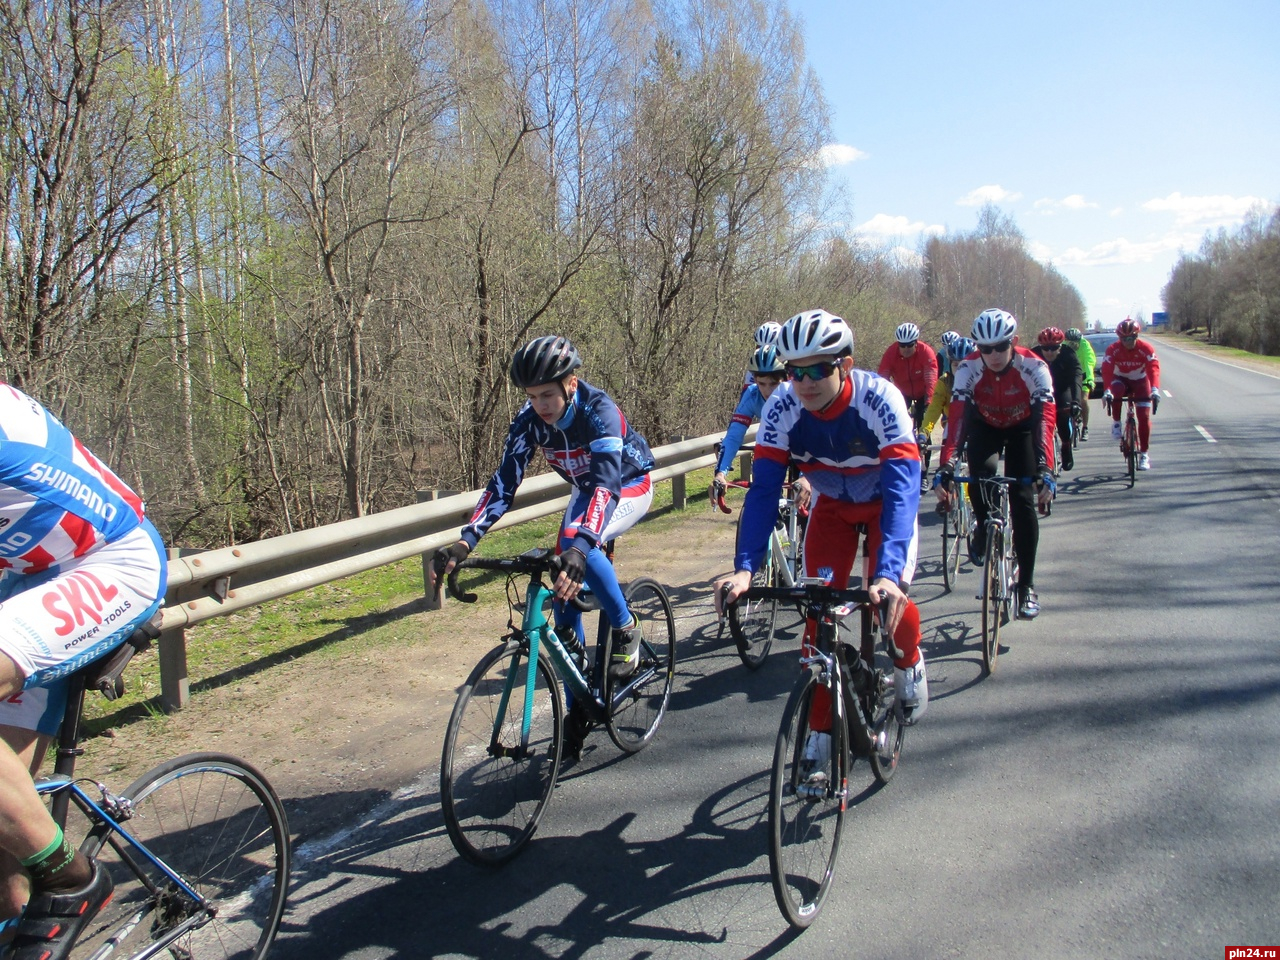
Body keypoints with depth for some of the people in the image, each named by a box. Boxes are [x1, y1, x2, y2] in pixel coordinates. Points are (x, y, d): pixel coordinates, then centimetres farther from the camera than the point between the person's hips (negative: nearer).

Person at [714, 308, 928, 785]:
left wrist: (888, 572, -54)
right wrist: (744, 567, -40)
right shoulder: (782, 407, -28)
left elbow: (902, 488, -41)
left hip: (886, 501, -2)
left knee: (888, 597, -18)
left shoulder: (880, 399, -35)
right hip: (832, 505, 2)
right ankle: (818, 738, 1)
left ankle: (908, 664, 20)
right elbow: (763, 489, -28)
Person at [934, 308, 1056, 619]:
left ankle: (1027, 585, 1)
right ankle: (984, 529, 6)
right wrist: (945, 467, -50)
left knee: (1023, 501, -11)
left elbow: (1045, 418, -40)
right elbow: (956, 417, -38)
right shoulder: (969, 369, -29)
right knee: (980, 477, -28)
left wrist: (1045, 470, -53)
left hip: (1022, 428, -1)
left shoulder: (1033, 367, -31)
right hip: (985, 427, 1)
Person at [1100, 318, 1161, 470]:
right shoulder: (1113, 350, -22)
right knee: (1116, 391, -38)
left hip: (1140, 381, 0)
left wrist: (1155, 389, -51)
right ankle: (1116, 422, -13)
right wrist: (1107, 391, -50)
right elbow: (1107, 371, -33)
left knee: (1144, 417, -10)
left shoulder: (1146, 348, -23)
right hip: (1121, 379, 0)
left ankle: (1144, 454, 0)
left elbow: (1154, 369, -34)